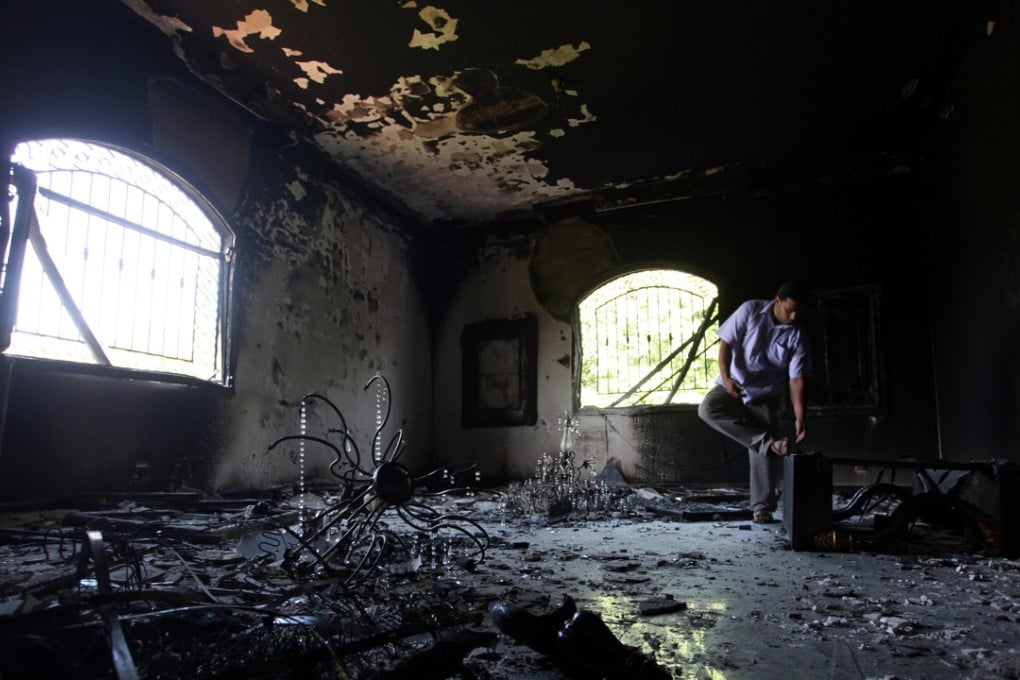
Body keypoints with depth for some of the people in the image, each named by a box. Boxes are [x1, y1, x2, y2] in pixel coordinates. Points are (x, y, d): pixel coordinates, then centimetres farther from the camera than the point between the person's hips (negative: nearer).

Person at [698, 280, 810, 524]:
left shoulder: (797, 336, -9)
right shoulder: (750, 310, -11)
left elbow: (796, 379, -9)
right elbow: (726, 341, -9)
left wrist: (799, 417, -18)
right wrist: (725, 377, -22)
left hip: (765, 396, 0)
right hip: (733, 385, 0)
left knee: (762, 450, -11)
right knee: (708, 409, -30)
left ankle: (763, 507, -1)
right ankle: (770, 442, -31)